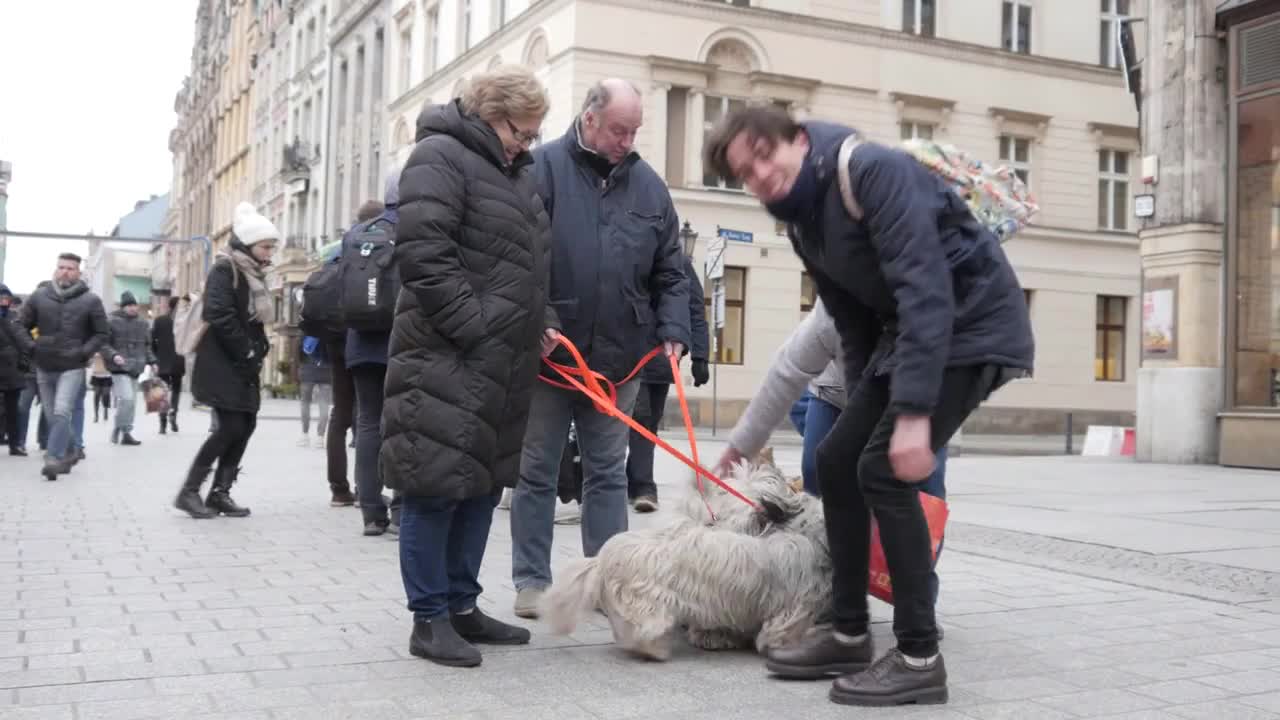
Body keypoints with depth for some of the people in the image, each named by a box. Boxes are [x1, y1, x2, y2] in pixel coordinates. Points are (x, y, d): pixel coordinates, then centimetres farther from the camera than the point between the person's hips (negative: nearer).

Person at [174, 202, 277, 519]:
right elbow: (219, 315, -21)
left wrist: (258, 351, 2)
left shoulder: (254, 274, 16)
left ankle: (220, 493, 9)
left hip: (244, 366, 9)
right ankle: (189, 491, -3)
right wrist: (247, 351, -17)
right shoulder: (224, 269, -10)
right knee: (232, 426, -13)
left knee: (246, 426, 4)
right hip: (221, 364, -9)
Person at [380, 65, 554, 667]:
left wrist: (539, 323, 11)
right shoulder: (440, 157, -8)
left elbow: (532, 262, 27)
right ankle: (429, 619, 4)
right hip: (446, 357, -9)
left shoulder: (516, 172, 20)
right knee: (437, 486, -4)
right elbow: (422, 254, -18)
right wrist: (478, 329, -19)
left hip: (504, 362, 9)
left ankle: (462, 606, 22)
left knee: (483, 484, 12)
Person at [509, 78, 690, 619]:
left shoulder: (649, 185, 8)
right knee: (537, 472, 7)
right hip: (549, 353, -3)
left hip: (619, 357, 4)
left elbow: (669, 274, 10)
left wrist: (672, 331, -2)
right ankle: (532, 579, 18)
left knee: (608, 473, 11)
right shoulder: (544, 169, -6)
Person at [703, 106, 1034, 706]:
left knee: (884, 470, -17)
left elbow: (926, 290, -29)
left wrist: (913, 412, -33)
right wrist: (865, 410, 9)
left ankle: (920, 658, -8)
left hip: (973, 327, -9)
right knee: (837, 461, 5)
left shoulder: (872, 171, -21)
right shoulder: (804, 223, 7)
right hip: (910, 333, 9)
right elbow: (856, 330, 13)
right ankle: (849, 635, 16)